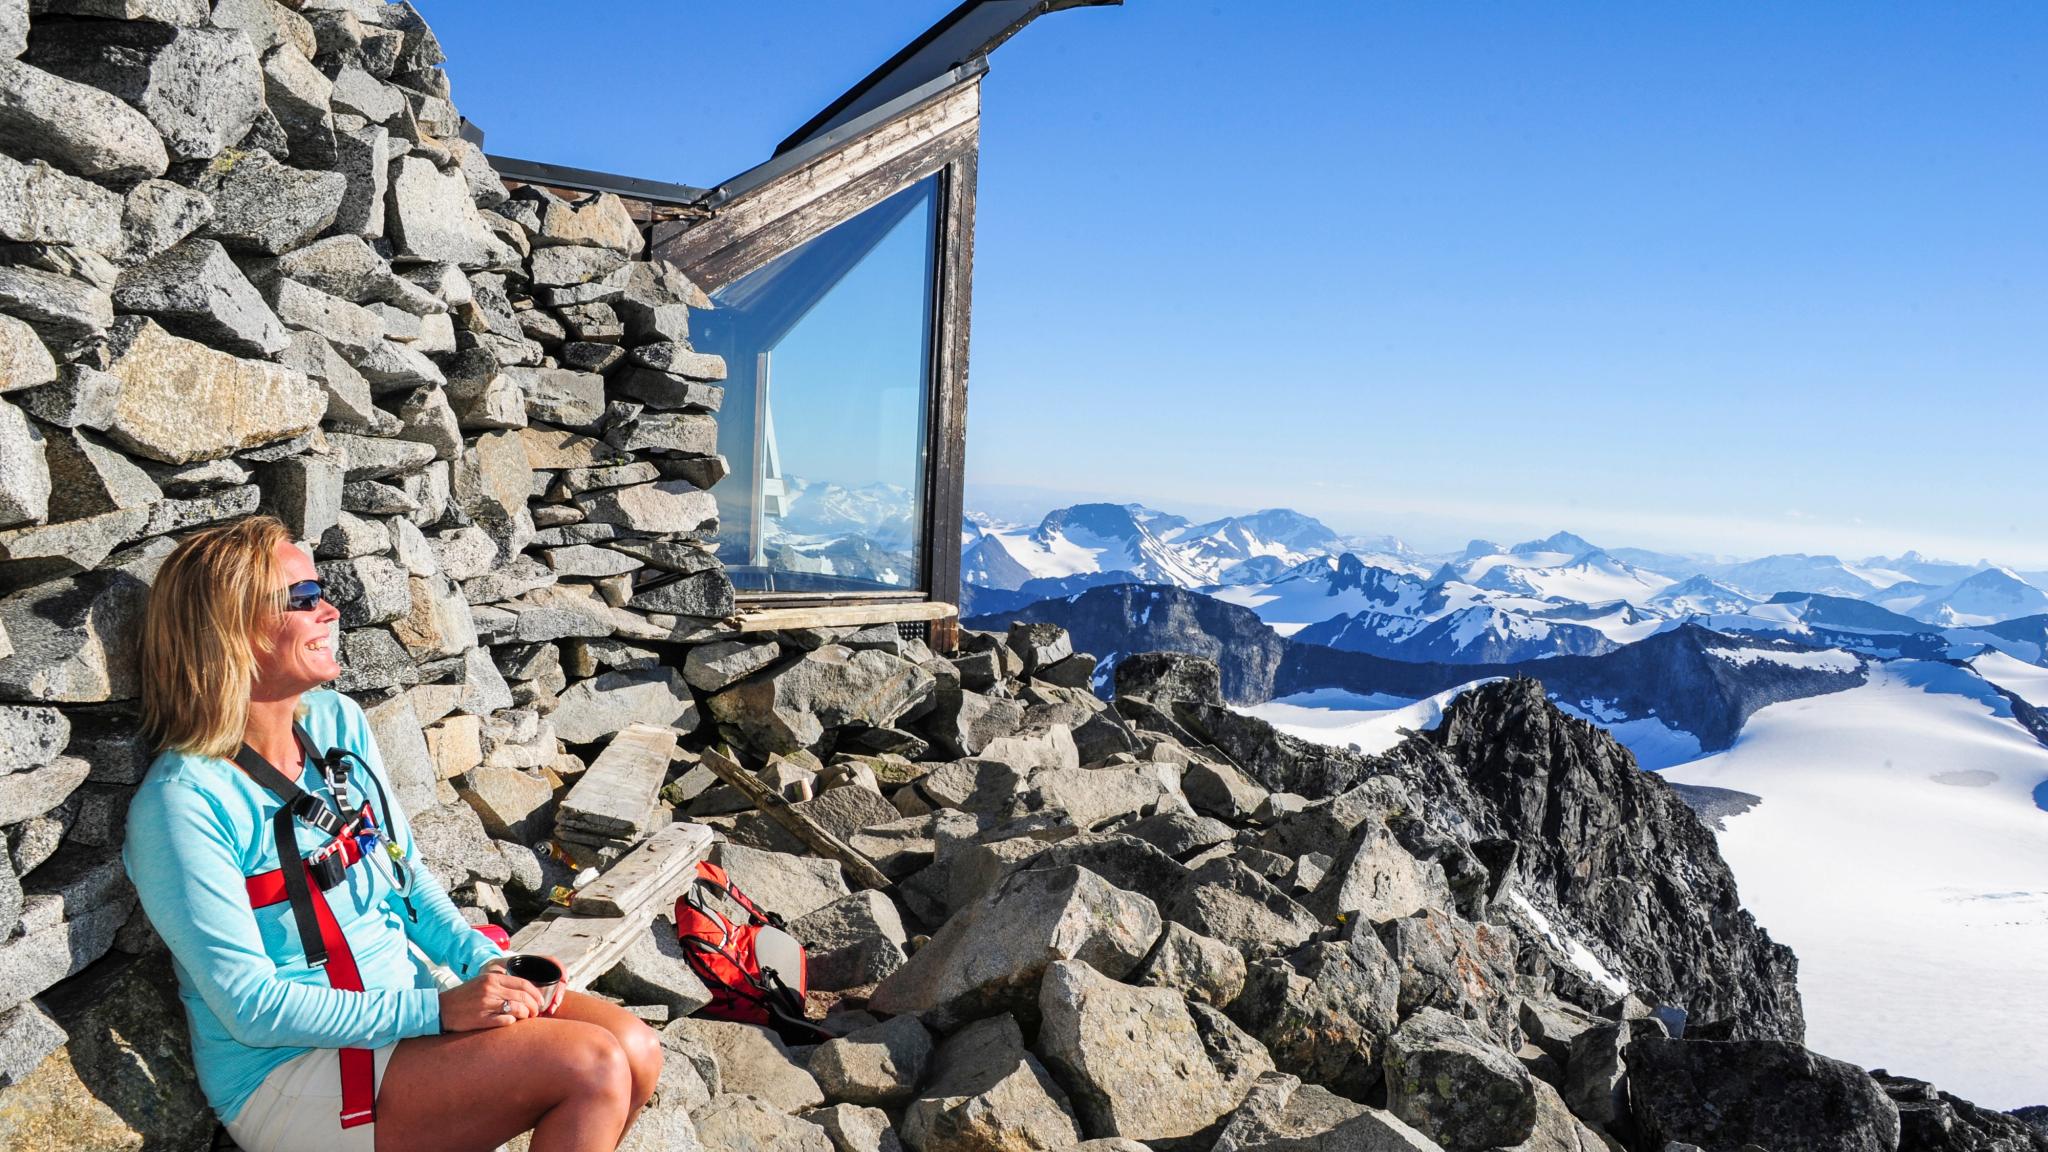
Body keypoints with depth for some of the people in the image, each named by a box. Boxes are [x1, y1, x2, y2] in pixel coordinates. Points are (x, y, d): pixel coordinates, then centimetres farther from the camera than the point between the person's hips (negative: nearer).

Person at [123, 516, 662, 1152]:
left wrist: (486, 962, -4)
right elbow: (253, 1007, -18)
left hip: (408, 998, 7)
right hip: (287, 1075, -7)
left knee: (633, 1048, -12)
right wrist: (440, 1010, -23)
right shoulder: (183, 803, -18)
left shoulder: (338, 721, 4)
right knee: (592, 1069, -23)